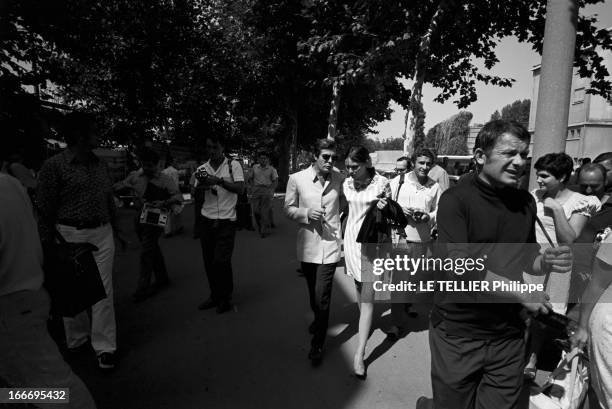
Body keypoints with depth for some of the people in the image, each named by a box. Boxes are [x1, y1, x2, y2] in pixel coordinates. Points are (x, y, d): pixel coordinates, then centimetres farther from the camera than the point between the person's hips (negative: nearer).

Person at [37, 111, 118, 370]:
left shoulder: (100, 165, 8)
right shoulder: (54, 166, -8)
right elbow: (45, 209, -7)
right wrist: (49, 245, -7)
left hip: (102, 235, 4)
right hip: (70, 236, -3)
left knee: (104, 291, 3)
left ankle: (104, 347, 13)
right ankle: (77, 339, 32)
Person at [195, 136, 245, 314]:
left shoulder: (233, 165, -1)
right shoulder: (202, 169, 9)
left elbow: (240, 188, -12)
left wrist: (219, 180, -22)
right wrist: (201, 184, -11)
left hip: (226, 220, -4)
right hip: (206, 220, 4)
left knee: (221, 261, -7)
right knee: (209, 261, 8)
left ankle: (225, 298, 13)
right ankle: (215, 295, 26)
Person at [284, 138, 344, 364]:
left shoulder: (340, 179, -5)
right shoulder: (297, 179, -6)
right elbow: (288, 208, 1)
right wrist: (307, 213, -16)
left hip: (330, 244, -2)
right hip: (307, 245, 2)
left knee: (322, 296, -6)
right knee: (313, 292, 21)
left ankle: (317, 343, 12)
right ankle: (319, 320, 51)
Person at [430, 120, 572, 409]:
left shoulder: (526, 202, 5)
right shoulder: (456, 199, -14)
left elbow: (525, 258, 16)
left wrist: (546, 262, -6)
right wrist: (522, 294, -17)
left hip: (508, 334, 5)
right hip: (458, 333, -4)